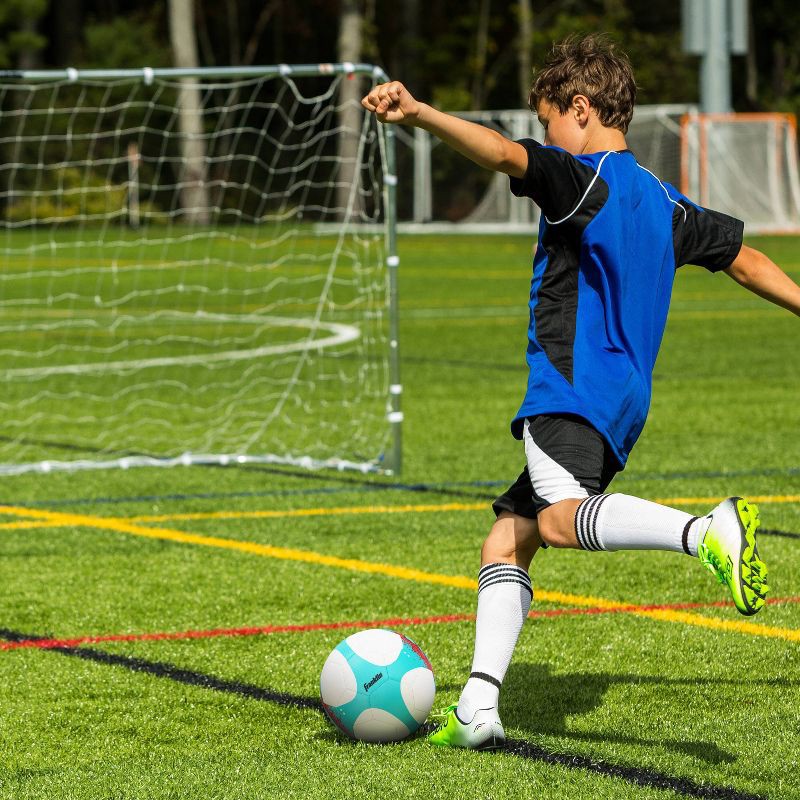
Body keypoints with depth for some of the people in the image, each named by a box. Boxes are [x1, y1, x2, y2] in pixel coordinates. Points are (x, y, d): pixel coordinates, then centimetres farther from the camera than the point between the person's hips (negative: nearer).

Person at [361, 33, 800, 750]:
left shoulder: (582, 178, -4)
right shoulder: (664, 202, 22)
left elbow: (507, 153, -23)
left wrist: (418, 114, -33)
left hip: (573, 385, -9)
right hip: (623, 401, 9)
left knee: (562, 517, -31)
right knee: (506, 541, 8)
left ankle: (710, 531, -48)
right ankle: (477, 710, -1)